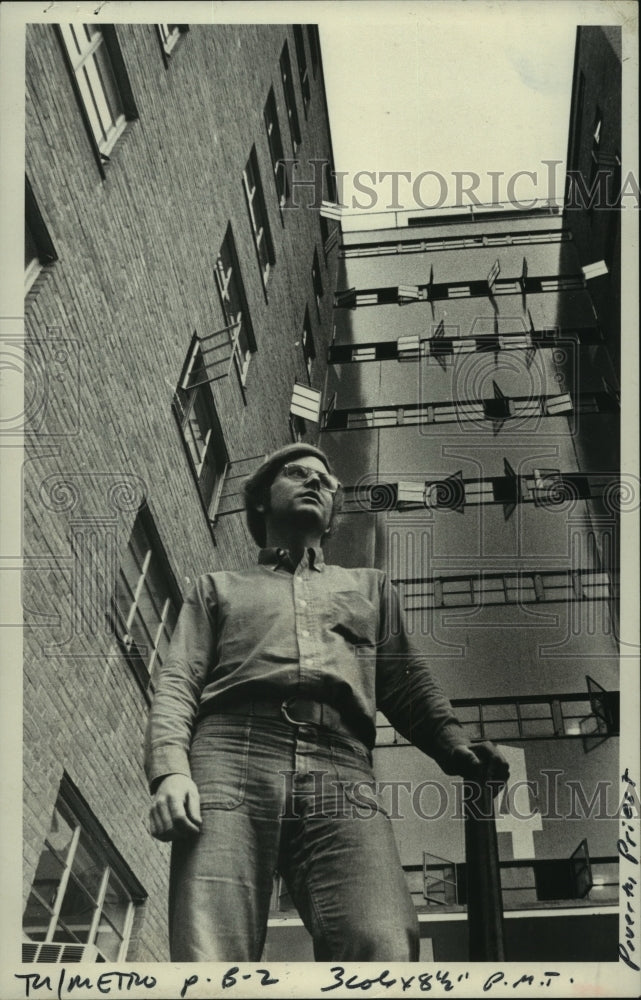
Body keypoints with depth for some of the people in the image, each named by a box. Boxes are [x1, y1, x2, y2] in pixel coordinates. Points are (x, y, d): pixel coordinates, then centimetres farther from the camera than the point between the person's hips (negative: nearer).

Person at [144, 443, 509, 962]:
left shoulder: (370, 586, 38)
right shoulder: (218, 587, 32)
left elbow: (407, 683, 25)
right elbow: (178, 684, 17)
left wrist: (452, 742, 3)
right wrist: (170, 770, -5)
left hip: (341, 770, 1)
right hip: (231, 759, 0)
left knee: (386, 948, -28)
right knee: (210, 959, -24)